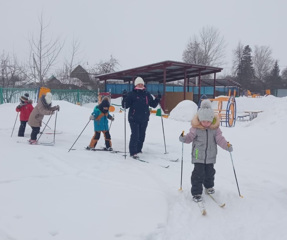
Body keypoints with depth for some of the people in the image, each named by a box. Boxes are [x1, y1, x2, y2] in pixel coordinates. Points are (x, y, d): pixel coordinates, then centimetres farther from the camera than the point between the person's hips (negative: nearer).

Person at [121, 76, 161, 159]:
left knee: (142, 135, 11)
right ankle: (133, 152, -4)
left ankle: (138, 149, 27)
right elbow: (125, 106, -6)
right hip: (134, 119, -4)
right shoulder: (131, 94, -3)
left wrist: (158, 99, -1)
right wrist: (124, 98, -22)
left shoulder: (147, 94, 9)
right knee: (135, 135, -10)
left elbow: (153, 104, 14)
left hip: (144, 119, 5)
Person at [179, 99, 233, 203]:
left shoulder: (215, 128, -5)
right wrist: (183, 138, -24)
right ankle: (196, 193, 7)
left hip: (210, 156, 3)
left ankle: (209, 186, 45)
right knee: (198, 174, -4)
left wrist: (227, 146, -16)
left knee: (210, 172, 19)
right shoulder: (195, 128, -11)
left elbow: (220, 139, -3)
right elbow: (190, 137, -4)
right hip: (198, 156, -3)